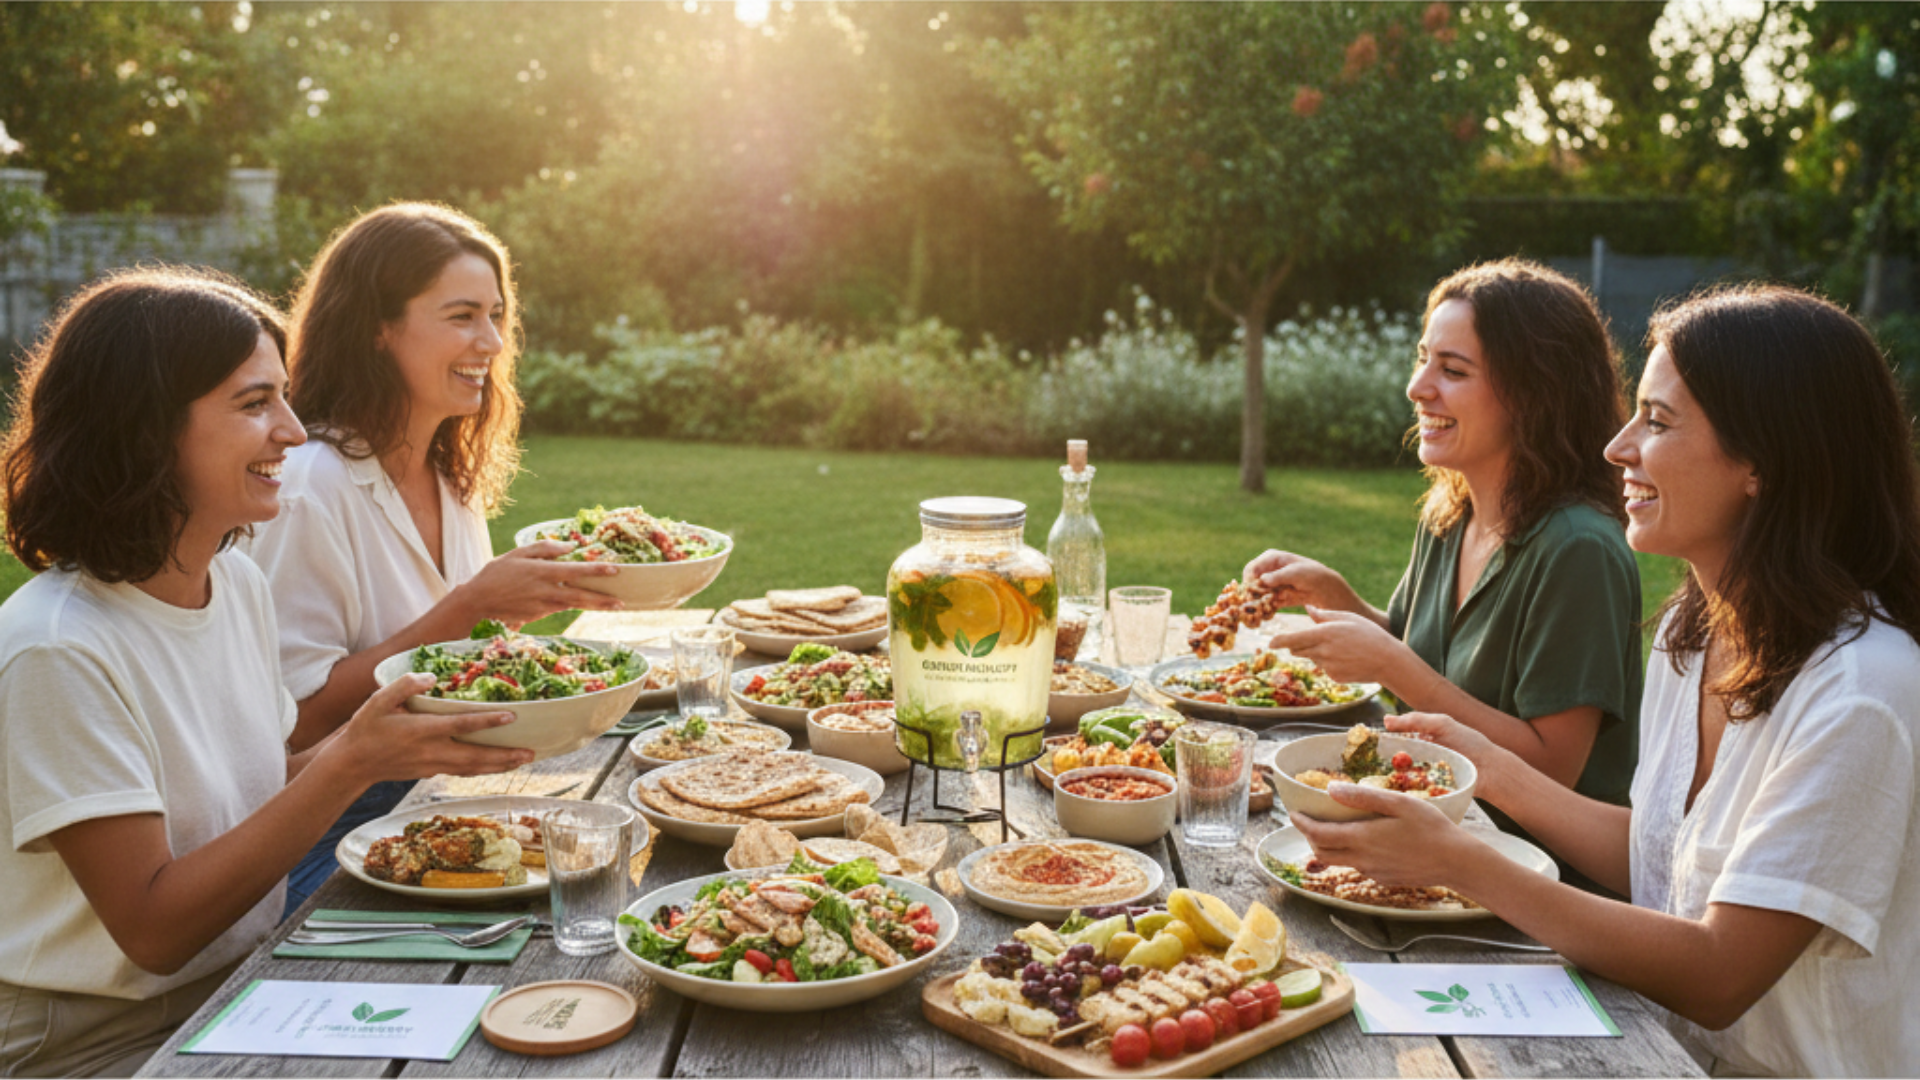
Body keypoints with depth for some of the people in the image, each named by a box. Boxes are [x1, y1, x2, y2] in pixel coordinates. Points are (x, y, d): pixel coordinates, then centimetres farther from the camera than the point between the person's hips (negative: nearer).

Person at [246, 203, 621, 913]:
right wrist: (469, 608, -23)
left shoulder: (454, 480, 9)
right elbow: (301, 718, -19)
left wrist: (530, 597, -2)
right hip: (328, 829, -7)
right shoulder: (310, 484, -17)